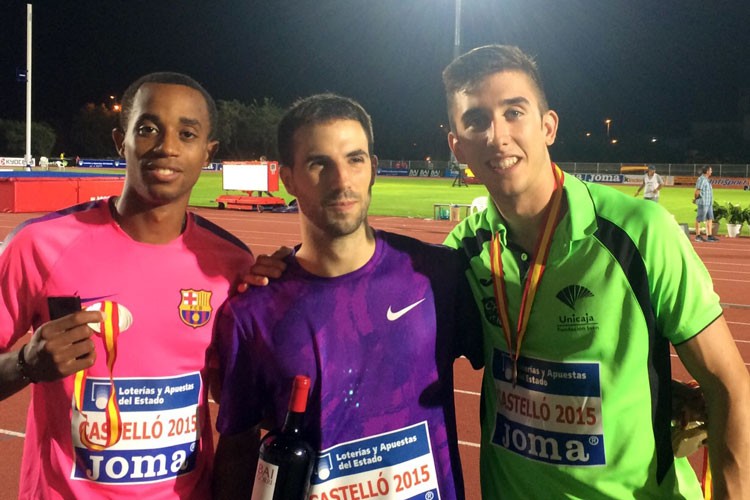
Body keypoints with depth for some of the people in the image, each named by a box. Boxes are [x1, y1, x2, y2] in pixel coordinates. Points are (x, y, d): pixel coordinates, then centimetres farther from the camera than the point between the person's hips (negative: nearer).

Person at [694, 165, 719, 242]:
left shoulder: (706, 179, 17)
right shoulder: (701, 179, -15)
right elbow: (697, 191, -18)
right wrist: (695, 199, -3)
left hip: (709, 203, 10)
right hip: (703, 203, -10)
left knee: (710, 219, 8)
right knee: (699, 219, -1)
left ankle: (709, 236, 10)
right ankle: (698, 236, 5)